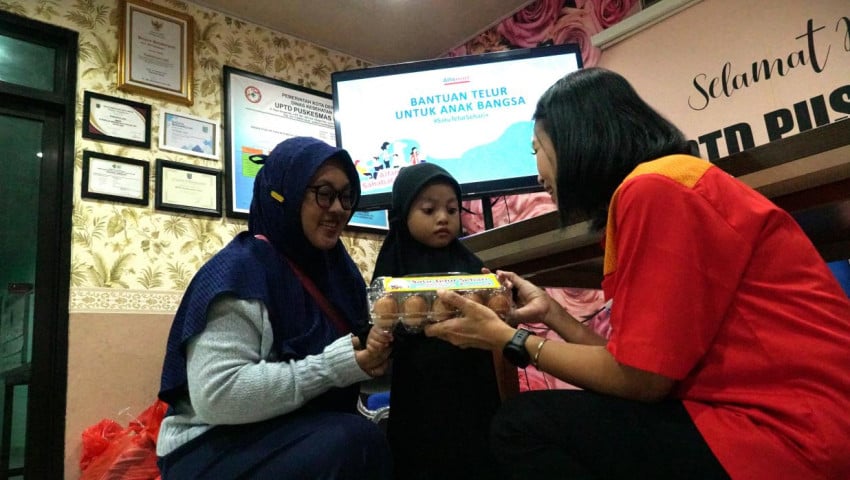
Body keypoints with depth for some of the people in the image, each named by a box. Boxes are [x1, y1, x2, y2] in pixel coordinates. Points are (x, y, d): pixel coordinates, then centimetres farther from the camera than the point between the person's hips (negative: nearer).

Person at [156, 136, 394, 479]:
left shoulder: (339, 268, 6)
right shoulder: (239, 271, -16)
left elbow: (352, 358, 11)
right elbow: (216, 395, -25)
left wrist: (376, 348, -12)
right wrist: (333, 367, -25)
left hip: (312, 433, 6)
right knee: (357, 443, -29)